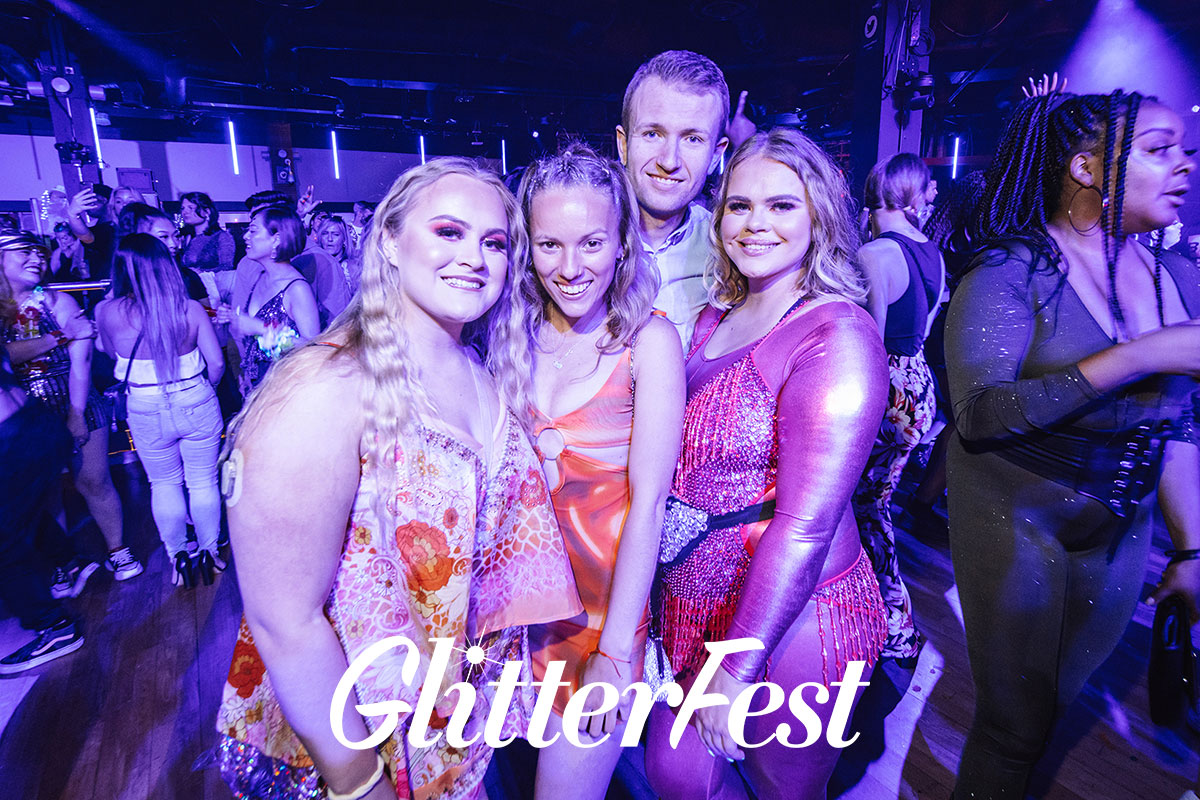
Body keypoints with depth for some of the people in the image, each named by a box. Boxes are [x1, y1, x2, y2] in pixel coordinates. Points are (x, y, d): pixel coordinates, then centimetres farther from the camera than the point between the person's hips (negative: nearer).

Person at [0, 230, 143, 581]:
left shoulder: (58, 301, -4)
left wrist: (76, 415, -12)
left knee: (93, 482, 4)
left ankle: (117, 549, 20)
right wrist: (62, 335, -20)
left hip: (75, 406, -1)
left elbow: (80, 362, -8)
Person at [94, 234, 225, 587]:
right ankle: (209, 552, 29)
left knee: (164, 485, 19)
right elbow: (217, 362, -8)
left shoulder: (108, 312, -12)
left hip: (146, 413, 0)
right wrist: (202, 388, 9)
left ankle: (179, 559, 30)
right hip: (197, 406, 0)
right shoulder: (191, 309, -13)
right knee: (203, 481, 15)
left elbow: (109, 351, 8)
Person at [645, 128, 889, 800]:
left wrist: (735, 667, -19)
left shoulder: (839, 335, -19)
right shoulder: (713, 321, 5)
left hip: (792, 622, -6)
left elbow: (805, 525, -23)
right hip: (694, 605, 7)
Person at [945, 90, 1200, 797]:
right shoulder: (1012, 273, -15)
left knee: (1053, 704, 21)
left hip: (1122, 538, 6)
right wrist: (1142, 355, -28)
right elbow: (979, 413, -27)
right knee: (1016, 725, 7)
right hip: (1019, 525, -6)